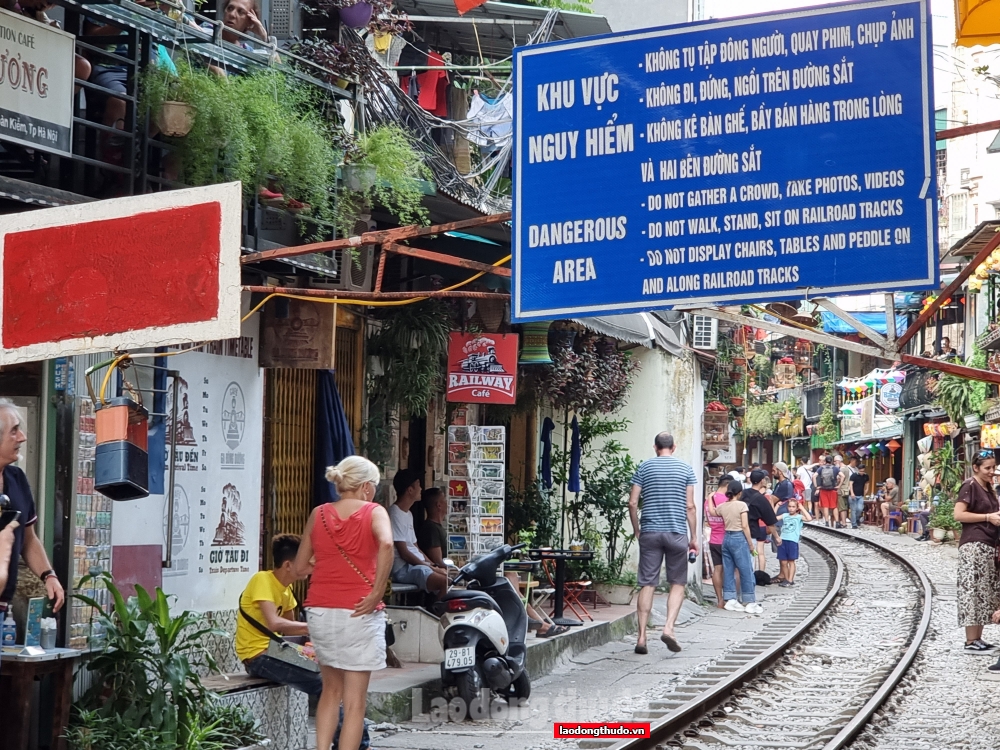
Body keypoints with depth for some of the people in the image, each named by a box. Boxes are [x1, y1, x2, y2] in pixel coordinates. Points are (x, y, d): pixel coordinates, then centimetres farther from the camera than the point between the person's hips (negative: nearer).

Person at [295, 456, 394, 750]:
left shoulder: (319, 514, 9)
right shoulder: (374, 512, -2)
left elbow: (300, 568, 10)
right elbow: (386, 544, -24)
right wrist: (377, 592, -18)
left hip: (320, 611, 4)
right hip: (358, 613, -4)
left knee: (331, 689, 21)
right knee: (355, 701, 2)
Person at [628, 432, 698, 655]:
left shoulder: (644, 467, 4)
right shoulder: (685, 469, 3)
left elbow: (633, 503, 1)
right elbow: (690, 507, 0)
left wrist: (637, 531, 13)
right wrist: (694, 537, 6)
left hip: (650, 533, 1)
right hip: (677, 533, -1)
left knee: (647, 584, 2)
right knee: (678, 583, 10)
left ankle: (642, 637, 0)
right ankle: (668, 628, -8)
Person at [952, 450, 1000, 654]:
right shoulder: (969, 486, -7)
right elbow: (958, 515, -16)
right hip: (973, 545, -9)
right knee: (972, 592, -9)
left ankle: (978, 639, 13)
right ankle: (971, 642, -9)